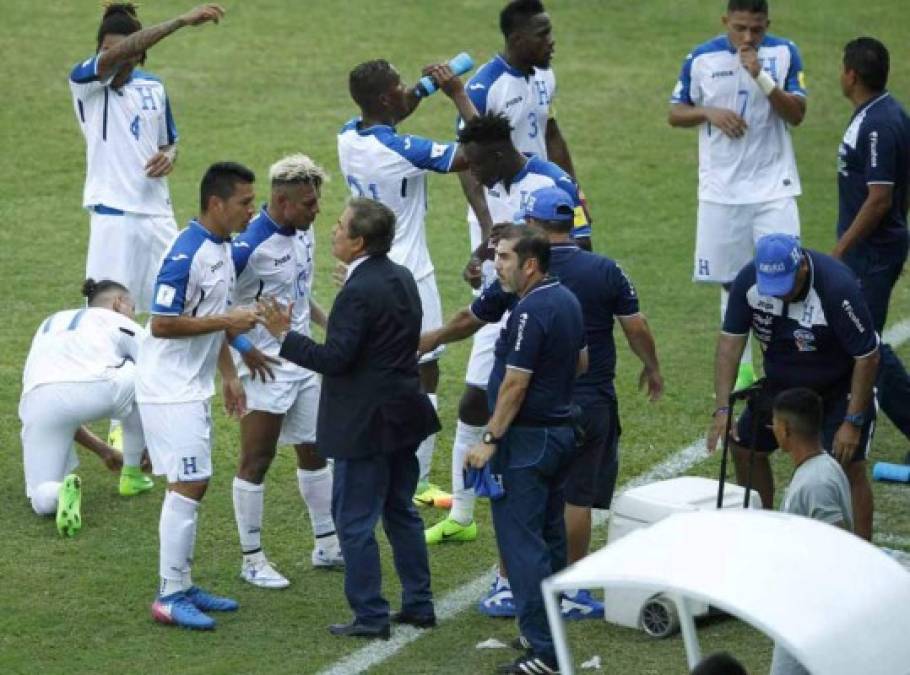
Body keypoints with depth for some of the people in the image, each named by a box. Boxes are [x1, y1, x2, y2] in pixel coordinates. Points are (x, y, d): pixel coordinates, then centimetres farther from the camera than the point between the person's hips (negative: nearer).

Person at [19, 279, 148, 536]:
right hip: (94, 389, -3)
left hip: (36, 401, 4)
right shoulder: (120, 323, 26)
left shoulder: (49, 324, 38)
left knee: (42, 502, 17)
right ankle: (131, 474, 31)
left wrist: (102, 450, 50)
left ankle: (63, 492, -17)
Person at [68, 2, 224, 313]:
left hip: (158, 211, 5)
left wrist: (169, 157, -1)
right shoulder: (84, 81, -6)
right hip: (114, 213, -5)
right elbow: (118, 54, -25)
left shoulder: (153, 87, 12)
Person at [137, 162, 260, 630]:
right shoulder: (186, 254, -20)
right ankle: (169, 597, -6)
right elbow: (161, 324, -23)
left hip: (195, 389, 10)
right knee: (188, 485, -10)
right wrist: (227, 321, -22)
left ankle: (182, 586, 20)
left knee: (191, 485, 13)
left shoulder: (223, 248, 10)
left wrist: (230, 376, 19)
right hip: (170, 391, -10)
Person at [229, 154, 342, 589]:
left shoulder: (303, 233, 5)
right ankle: (252, 560, 9)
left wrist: (328, 324, 11)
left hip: (302, 363, 8)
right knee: (256, 461, 0)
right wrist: (243, 348, -20)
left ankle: (327, 545, 27)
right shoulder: (250, 243, -21)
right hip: (265, 368, -8)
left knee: (314, 451, 15)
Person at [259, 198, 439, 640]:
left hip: (367, 425, -9)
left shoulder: (358, 292, -22)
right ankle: (419, 605, 24)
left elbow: (334, 358, -23)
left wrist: (284, 335, -16)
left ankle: (370, 617, 4)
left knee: (355, 521, 0)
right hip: (403, 417, 9)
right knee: (400, 512, 19)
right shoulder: (401, 277, 6)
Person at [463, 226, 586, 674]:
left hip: (527, 437, -10)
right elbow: (581, 362, 20)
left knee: (520, 540, -8)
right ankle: (550, 624, 28)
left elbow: (515, 385, -22)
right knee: (550, 535, 19)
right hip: (561, 430, 10)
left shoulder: (530, 311, -21)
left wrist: (490, 441, -18)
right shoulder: (567, 300, 9)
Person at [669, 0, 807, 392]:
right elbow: (675, 114, 5)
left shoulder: (784, 54, -4)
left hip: (773, 187, -1)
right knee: (731, 282, 10)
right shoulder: (702, 59, -2)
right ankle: (741, 368, 21)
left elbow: (797, 114, -8)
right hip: (721, 190, 1)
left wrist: (762, 77, -21)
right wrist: (709, 112, -14)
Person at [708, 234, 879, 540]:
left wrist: (853, 422, -24)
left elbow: (867, 357, -26)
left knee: (849, 467, -15)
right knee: (744, 446, 8)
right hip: (781, 382, 5)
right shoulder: (748, 281, -21)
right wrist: (722, 409, -23)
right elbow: (730, 341, -15)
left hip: (840, 387, -5)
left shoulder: (837, 287, -34)